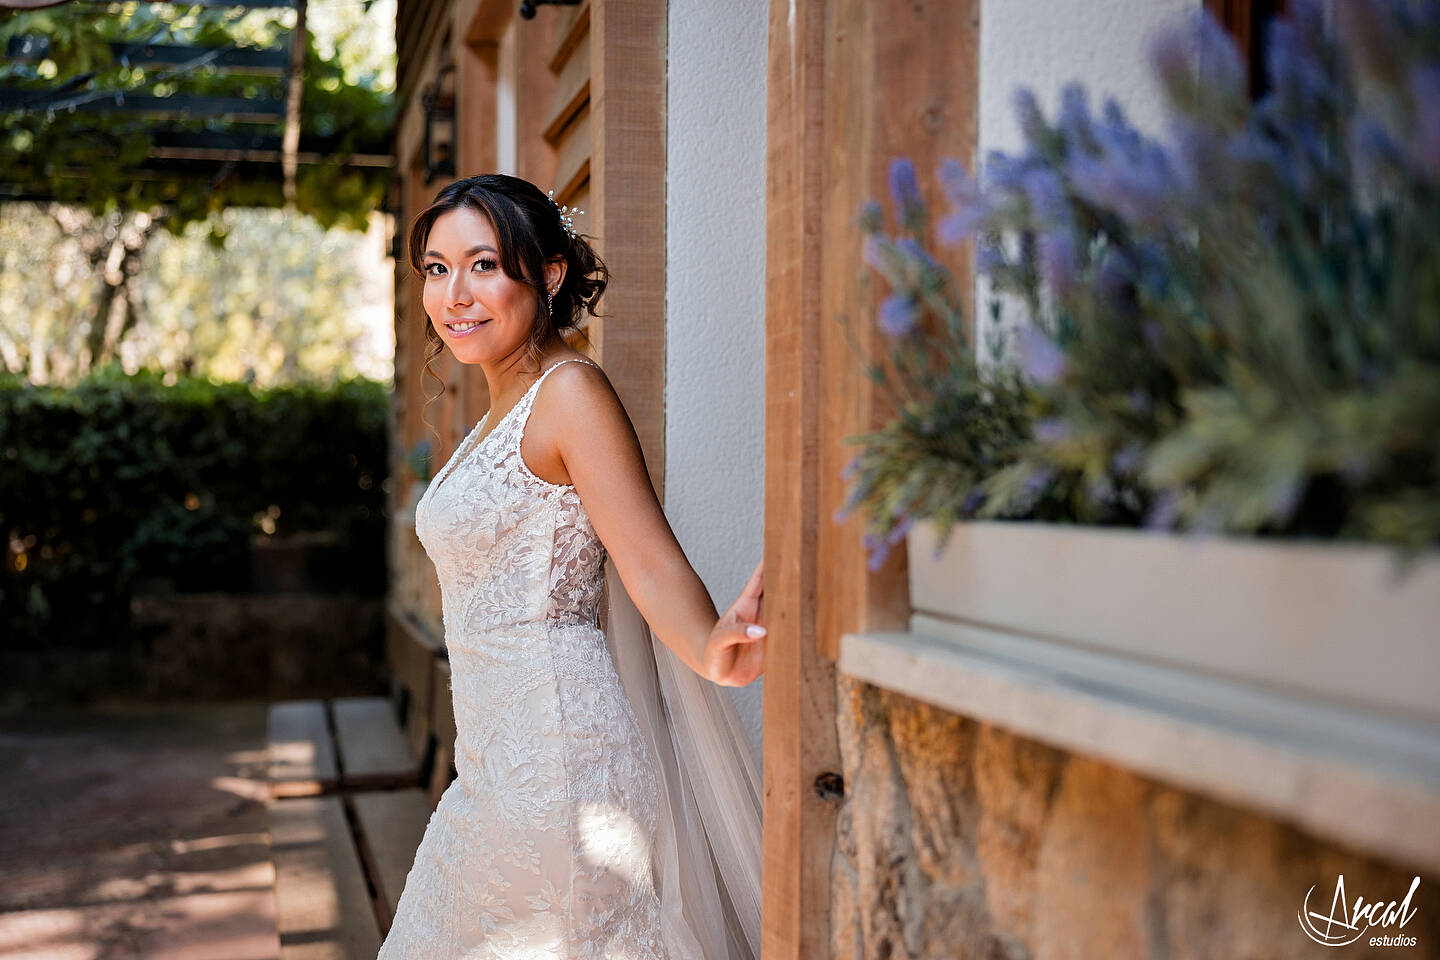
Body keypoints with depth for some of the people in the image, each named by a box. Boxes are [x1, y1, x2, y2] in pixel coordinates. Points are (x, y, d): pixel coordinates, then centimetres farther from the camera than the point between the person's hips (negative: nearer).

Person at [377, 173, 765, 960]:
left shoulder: (571, 390, -13)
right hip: (495, 763, 10)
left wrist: (711, 651, -41)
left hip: (556, 763, -10)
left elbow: (651, 561, -23)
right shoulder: (503, 411, 14)